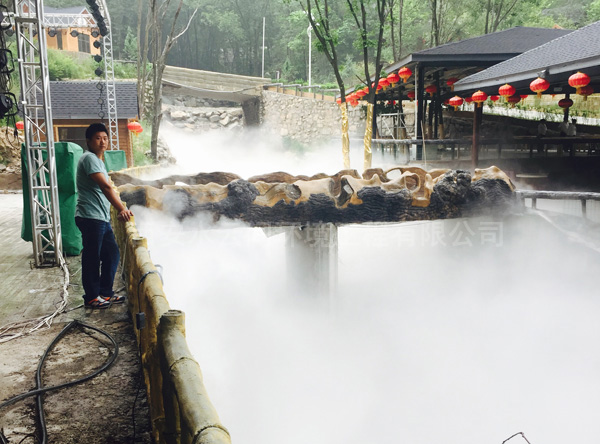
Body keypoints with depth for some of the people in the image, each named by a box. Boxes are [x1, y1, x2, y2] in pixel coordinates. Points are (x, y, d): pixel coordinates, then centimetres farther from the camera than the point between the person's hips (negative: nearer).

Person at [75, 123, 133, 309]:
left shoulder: (98, 160, 20)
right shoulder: (89, 158, -13)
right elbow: (105, 187, -24)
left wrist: (119, 208, 26)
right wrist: (121, 209, -30)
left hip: (102, 218, 10)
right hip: (90, 217, -10)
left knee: (112, 254, 13)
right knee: (92, 258, -1)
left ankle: (105, 293, 23)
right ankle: (92, 297, 10)